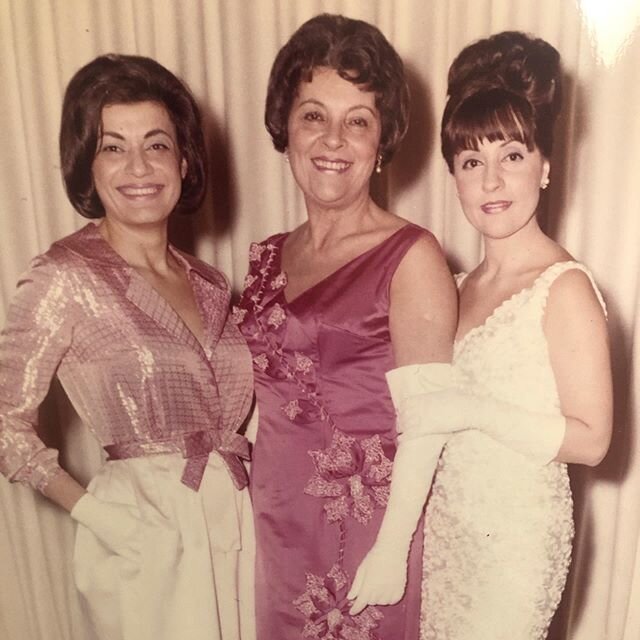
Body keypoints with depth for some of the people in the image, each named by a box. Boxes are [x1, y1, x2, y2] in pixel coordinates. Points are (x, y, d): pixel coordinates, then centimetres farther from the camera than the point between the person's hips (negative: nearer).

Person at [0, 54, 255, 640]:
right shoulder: (65, 279, -13)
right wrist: (92, 510, -10)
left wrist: (234, 495, -1)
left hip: (238, 521, 5)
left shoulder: (208, 283, 4)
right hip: (150, 539, -5)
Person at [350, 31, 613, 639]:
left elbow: (590, 439, -18)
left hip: (517, 531, -6)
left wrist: (475, 410, -25)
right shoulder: (463, 284, 4)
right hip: (445, 520, 6)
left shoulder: (565, 288, -17)